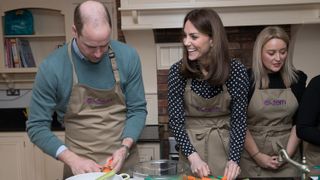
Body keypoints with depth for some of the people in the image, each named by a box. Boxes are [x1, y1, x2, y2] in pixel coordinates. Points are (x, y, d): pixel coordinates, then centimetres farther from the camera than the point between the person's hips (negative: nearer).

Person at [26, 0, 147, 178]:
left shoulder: (127, 56, -10)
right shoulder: (52, 67, -14)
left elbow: (137, 109, -3)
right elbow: (37, 126, -8)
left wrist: (124, 147, -17)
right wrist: (72, 159, -18)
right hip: (81, 166, -1)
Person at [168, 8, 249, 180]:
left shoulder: (236, 70, -13)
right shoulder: (178, 71, -12)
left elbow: (239, 119, -10)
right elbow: (175, 120, -11)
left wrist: (234, 159, -21)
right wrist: (193, 156, -22)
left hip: (225, 145, 0)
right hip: (191, 145, 0)